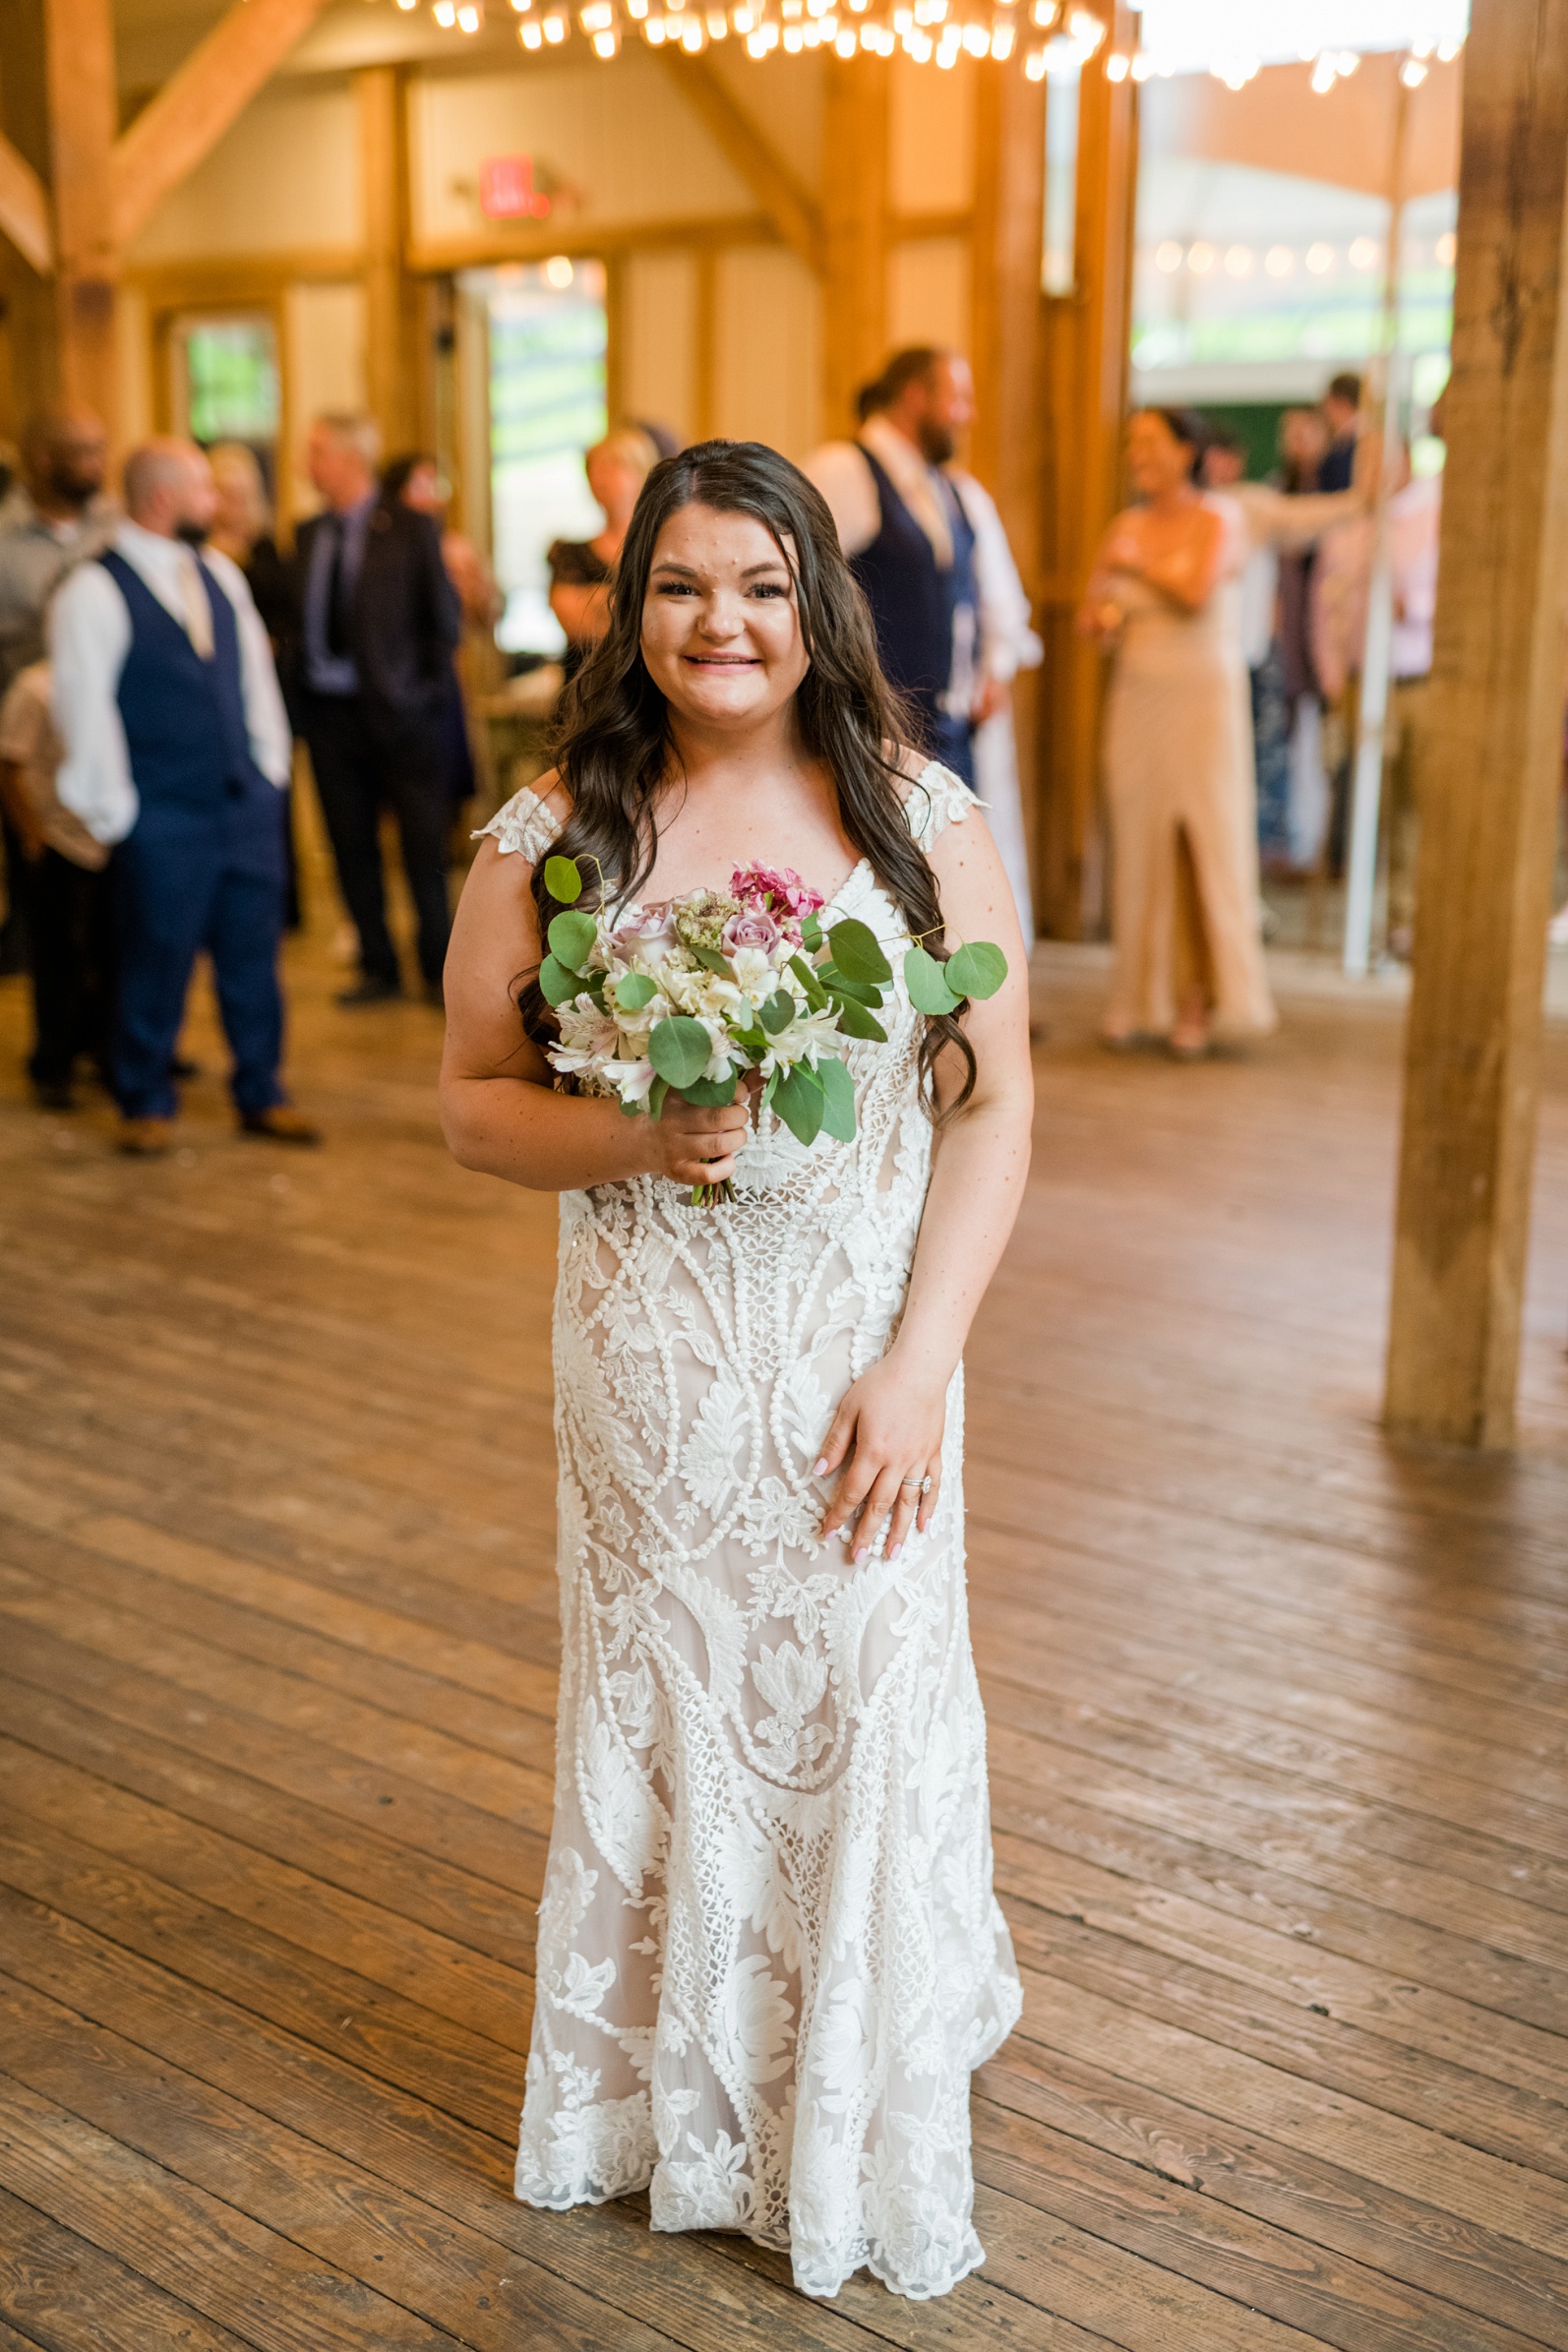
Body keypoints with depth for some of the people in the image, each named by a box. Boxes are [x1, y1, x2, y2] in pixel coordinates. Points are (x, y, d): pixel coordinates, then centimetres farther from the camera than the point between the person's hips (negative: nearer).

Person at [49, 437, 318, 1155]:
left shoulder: (220, 575, 11)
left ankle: (261, 1096, 23)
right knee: (158, 962, 3)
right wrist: (110, 811, -9)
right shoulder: (93, 592, -9)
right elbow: (84, 707, -10)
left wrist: (269, 765, 12)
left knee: (254, 956, 10)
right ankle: (146, 1103, 20)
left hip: (247, 802, 6)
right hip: (165, 819, -5)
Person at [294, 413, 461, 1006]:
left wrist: (427, 690, -6)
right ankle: (378, 968, 19)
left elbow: (442, 616, -2)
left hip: (396, 711, -5)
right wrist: (301, 695, -1)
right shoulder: (307, 535, 9)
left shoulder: (410, 529, -4)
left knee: (423, 847, 2)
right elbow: (302, 618, 10)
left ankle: (440, 970, 12)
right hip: (328, 708, 5)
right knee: (352, 847, 8)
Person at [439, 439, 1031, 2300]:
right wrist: (626, 1141, -16)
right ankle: (681, 2109, 34)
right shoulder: (550, 837, -1)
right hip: (651, 1362, 1)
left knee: (867, 1710, 6)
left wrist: (917, 1363, -11)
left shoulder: (925, 823, -3)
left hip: (867, 1359, 0)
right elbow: (473, 1099, 4)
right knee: (667, 1716, 11)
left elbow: (993, 1111, -4)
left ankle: (867, 2149, 30)